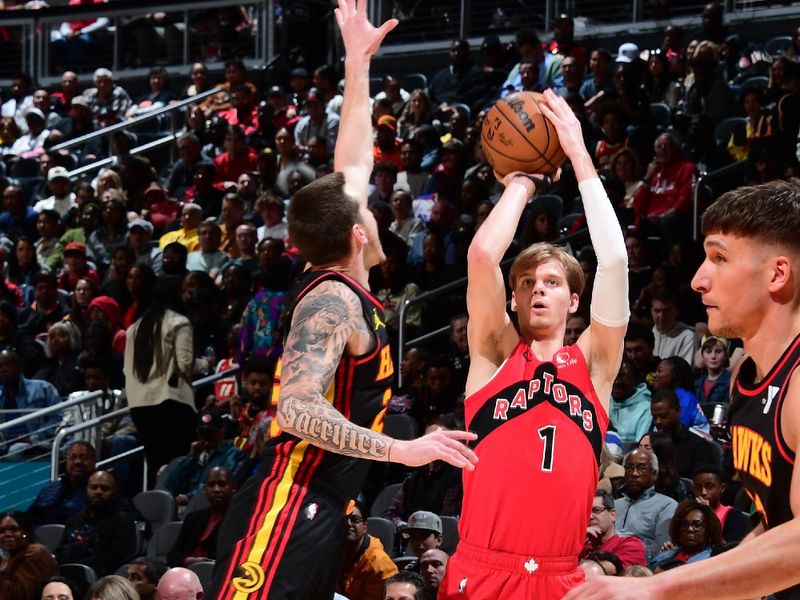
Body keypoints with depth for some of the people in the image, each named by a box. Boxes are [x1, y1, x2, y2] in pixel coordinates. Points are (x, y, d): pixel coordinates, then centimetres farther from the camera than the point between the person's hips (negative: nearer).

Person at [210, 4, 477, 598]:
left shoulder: (344, 291, 16)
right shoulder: (333, 300, -11)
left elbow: (352, 166, 27)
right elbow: (296, 409, -23)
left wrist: (359, 63, 30)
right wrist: (400, 450, -28)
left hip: (317, 515, 10)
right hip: (285, 514, -10)